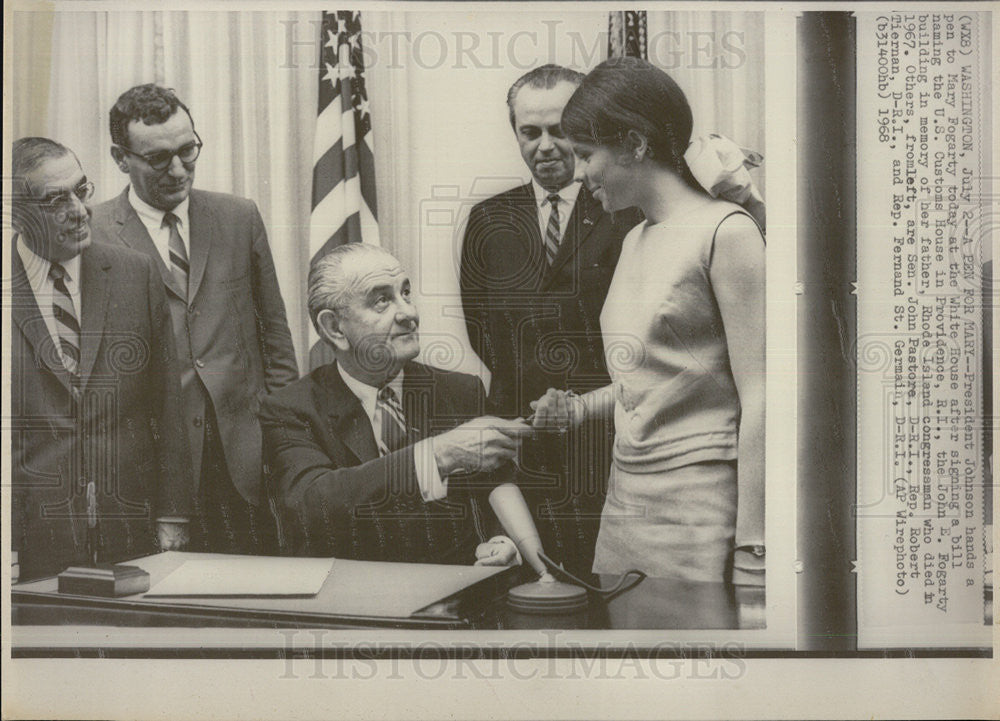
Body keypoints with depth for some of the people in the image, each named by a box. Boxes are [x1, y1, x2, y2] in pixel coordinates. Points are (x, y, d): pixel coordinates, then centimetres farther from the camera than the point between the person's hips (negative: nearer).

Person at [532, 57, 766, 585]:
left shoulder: (726, 232, -10)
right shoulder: (635, 241, 15)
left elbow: (757, 398, -14)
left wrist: (751, 553, -17)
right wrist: (581, 408, 7)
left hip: (699, 509, -7)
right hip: (623, 500, 7)